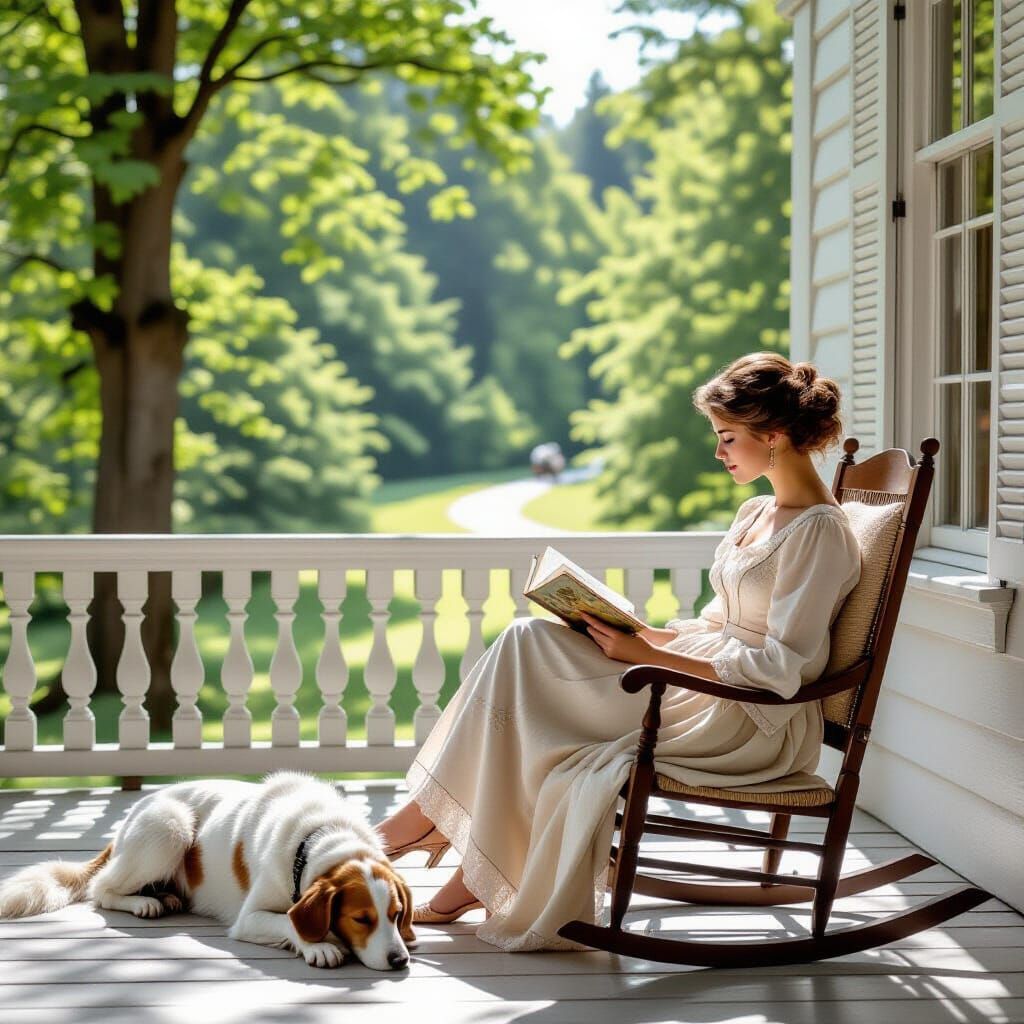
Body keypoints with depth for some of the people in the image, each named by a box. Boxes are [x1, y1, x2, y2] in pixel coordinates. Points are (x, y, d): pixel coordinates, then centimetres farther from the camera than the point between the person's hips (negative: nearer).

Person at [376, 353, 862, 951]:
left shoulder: (821, 532, -15)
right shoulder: (757, 514, 14)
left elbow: (779, 671, -20)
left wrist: (647, 655, -19)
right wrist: (643, 635, 2)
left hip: (756, 722, -9)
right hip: (706, 674, 9)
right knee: (526, 643, -9)